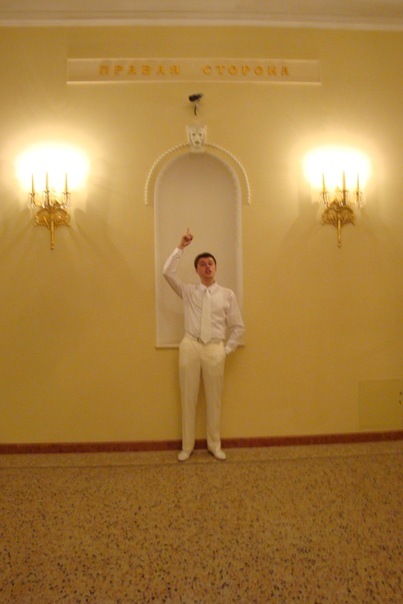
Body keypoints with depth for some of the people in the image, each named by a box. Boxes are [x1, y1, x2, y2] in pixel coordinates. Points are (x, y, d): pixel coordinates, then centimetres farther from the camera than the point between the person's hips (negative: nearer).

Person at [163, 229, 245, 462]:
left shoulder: (227, 294, 4)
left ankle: (215, 445, 26)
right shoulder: (188, 291, 7)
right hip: (190, 347, 0)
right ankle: (187, 446, 21)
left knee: (214, 399, 8)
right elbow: (168, 272, -7)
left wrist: (227, 350, 3)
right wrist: (181, 247, -8)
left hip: (215, 349, 0)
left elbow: (238, 326, 8)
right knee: (188, 398, 6)